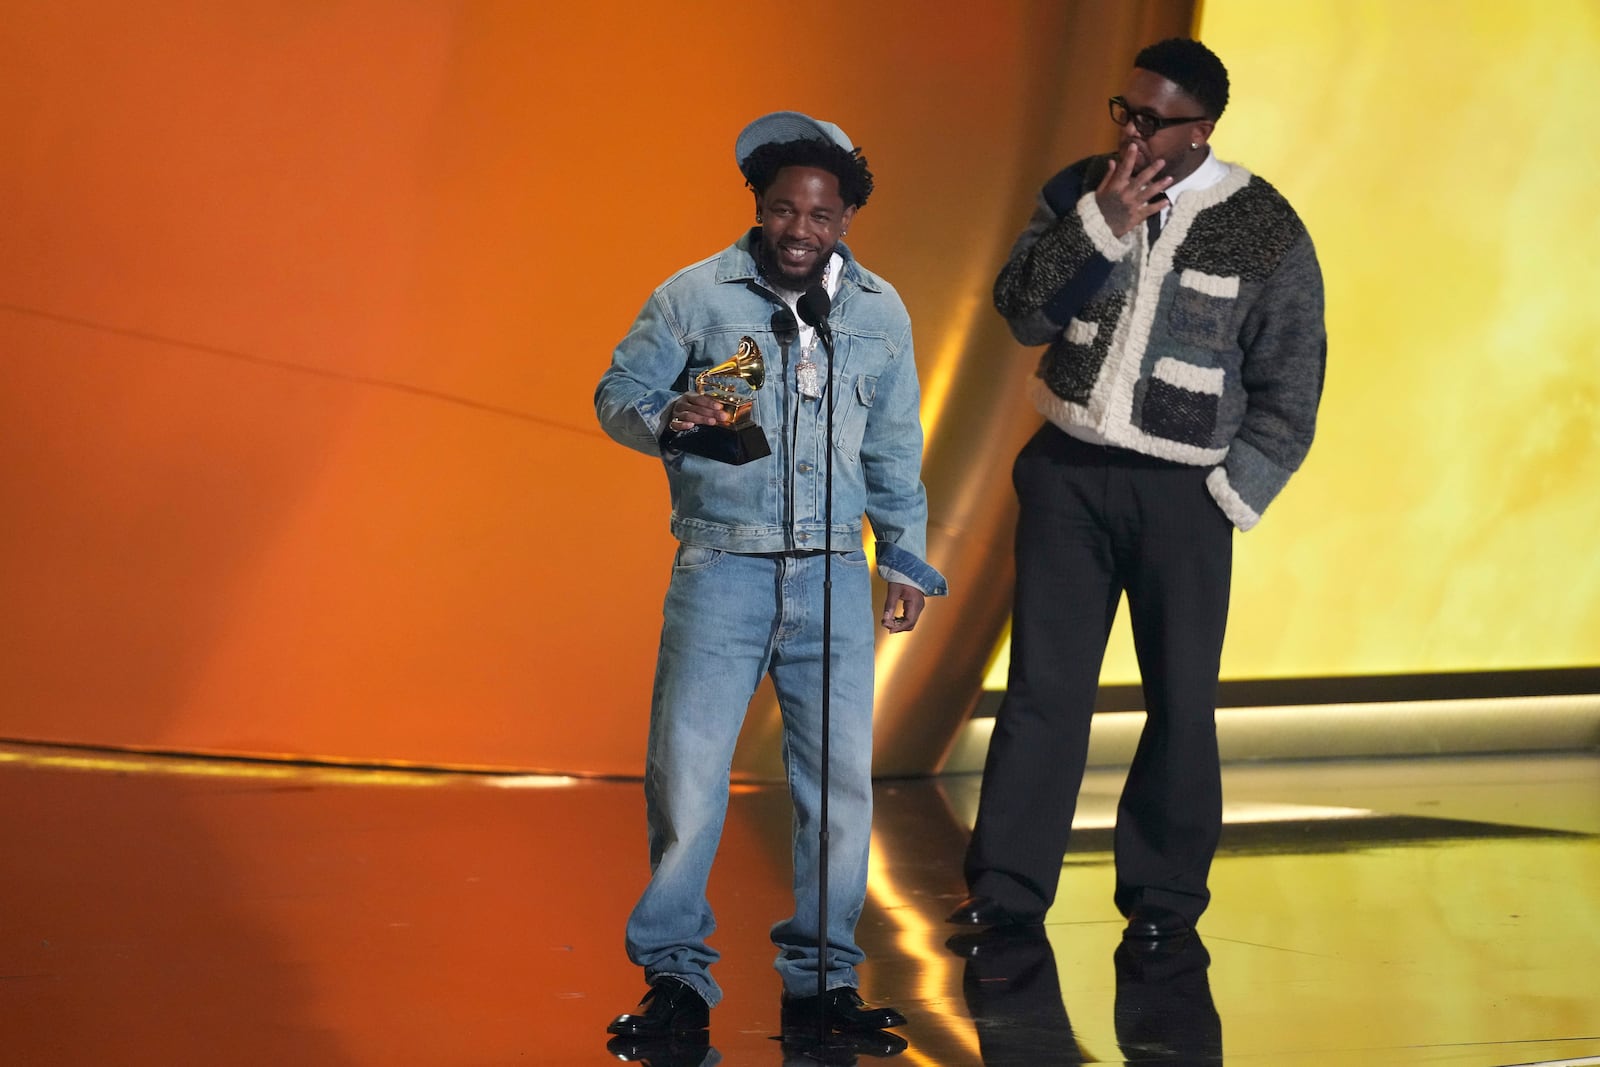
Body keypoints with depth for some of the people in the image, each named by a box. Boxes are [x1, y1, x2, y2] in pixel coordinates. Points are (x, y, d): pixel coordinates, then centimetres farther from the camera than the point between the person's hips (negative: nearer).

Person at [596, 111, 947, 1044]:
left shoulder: (880, 311, 11)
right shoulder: (695, 295, 0)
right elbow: (618, 394, 4)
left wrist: (907, 558, 20)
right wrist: (668, 420, -18)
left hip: (834, 578, 3)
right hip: (721, 570, -3)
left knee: (842, 779, 2)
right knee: (687, 773, -7)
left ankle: (821, 978, 14)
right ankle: (677, 975, 7)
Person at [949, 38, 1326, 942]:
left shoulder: (1267, 234, -6)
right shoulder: (1080, 192, 3)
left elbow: (1288, 394, -1)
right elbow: (1022, 312, -6)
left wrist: (1228, 500, -5)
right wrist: (1101, 225, -17)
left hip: (1181, 493, -2)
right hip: (1068, 470, 2)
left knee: (1181, 700, 3)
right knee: (1043, 682, 1)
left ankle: (1167, 899, 15)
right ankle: (1006, 888, 4)